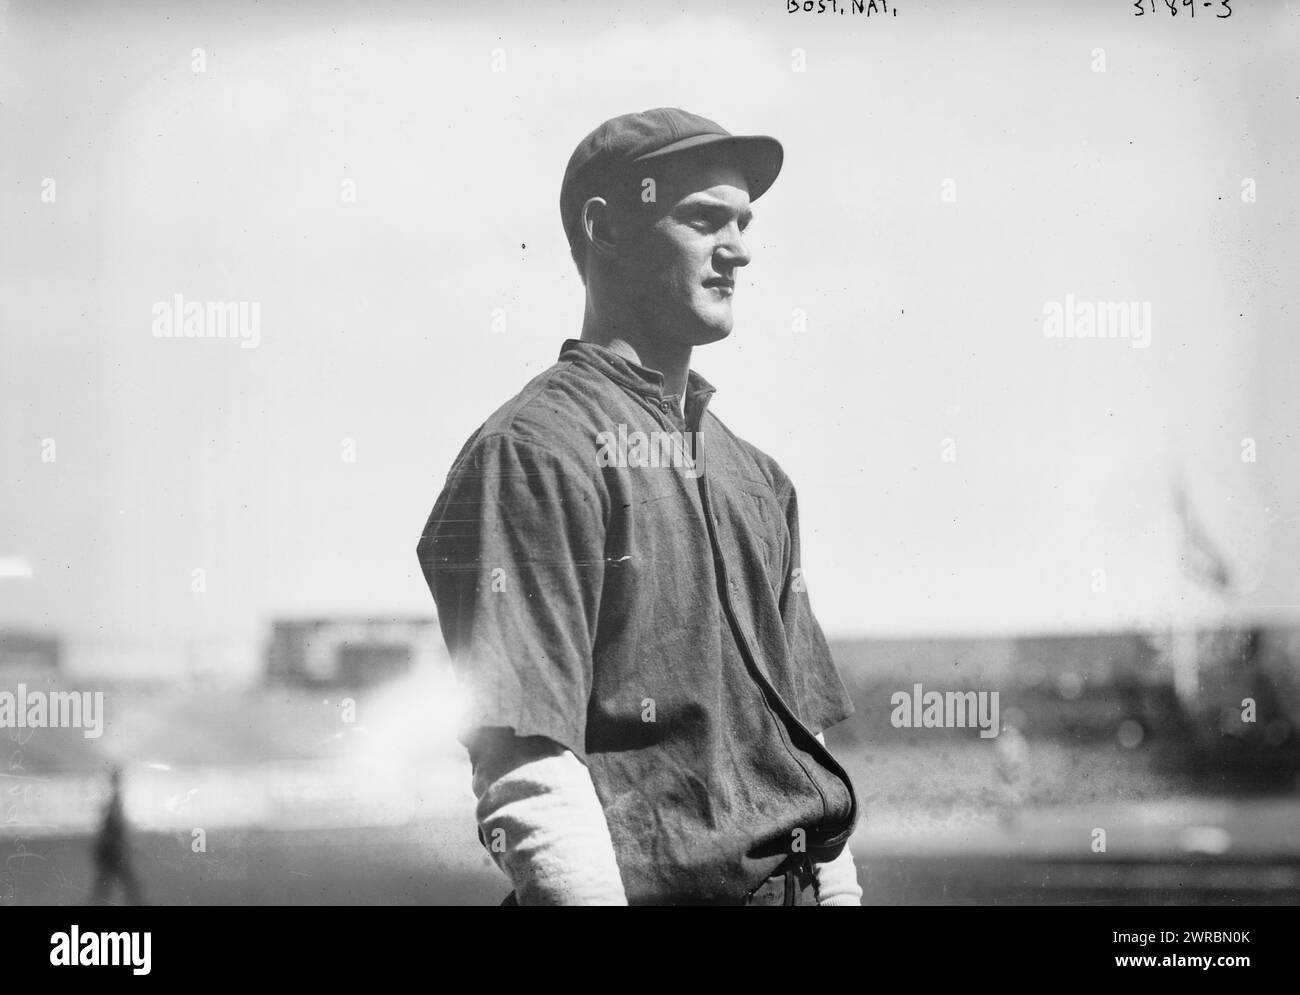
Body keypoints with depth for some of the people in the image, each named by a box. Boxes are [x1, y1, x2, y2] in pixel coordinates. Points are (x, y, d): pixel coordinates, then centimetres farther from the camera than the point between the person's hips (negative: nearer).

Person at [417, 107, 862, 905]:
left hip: (800, 881, 7)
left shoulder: (756, 473, 15)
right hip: (656, 882, -7)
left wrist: (841, 887, 9)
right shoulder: (533, 453, -10)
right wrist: (593, 895, -23)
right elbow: (529, 766, -19)